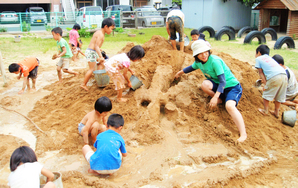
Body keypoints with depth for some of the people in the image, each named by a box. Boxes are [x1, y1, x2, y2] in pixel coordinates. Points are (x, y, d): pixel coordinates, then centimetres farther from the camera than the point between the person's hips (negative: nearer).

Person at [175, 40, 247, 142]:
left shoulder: (215, 61, -25)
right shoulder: (198, 62, -2)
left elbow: (223, 81, -28)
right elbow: (191, 67, 23)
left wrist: (215, 97, -38)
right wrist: (180, 72, 38)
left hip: (232, 86, -6)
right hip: (217, 85, 6)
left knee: (229, 105, -34)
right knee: (205, 84, -25)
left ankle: (243, 134, -31)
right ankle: (220, 100, 2)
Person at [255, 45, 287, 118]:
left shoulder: (258, 59, 14)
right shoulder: (270, 58, 32)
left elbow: (261, 72, 8)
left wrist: (265, 83, 5)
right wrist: (265, 80, 32)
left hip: (275, 77, -7)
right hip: (284, 75, 7)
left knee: (266, 94, 12)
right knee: (279, 96, 19)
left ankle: (265, 111, 21)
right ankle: (276, 112, 31)